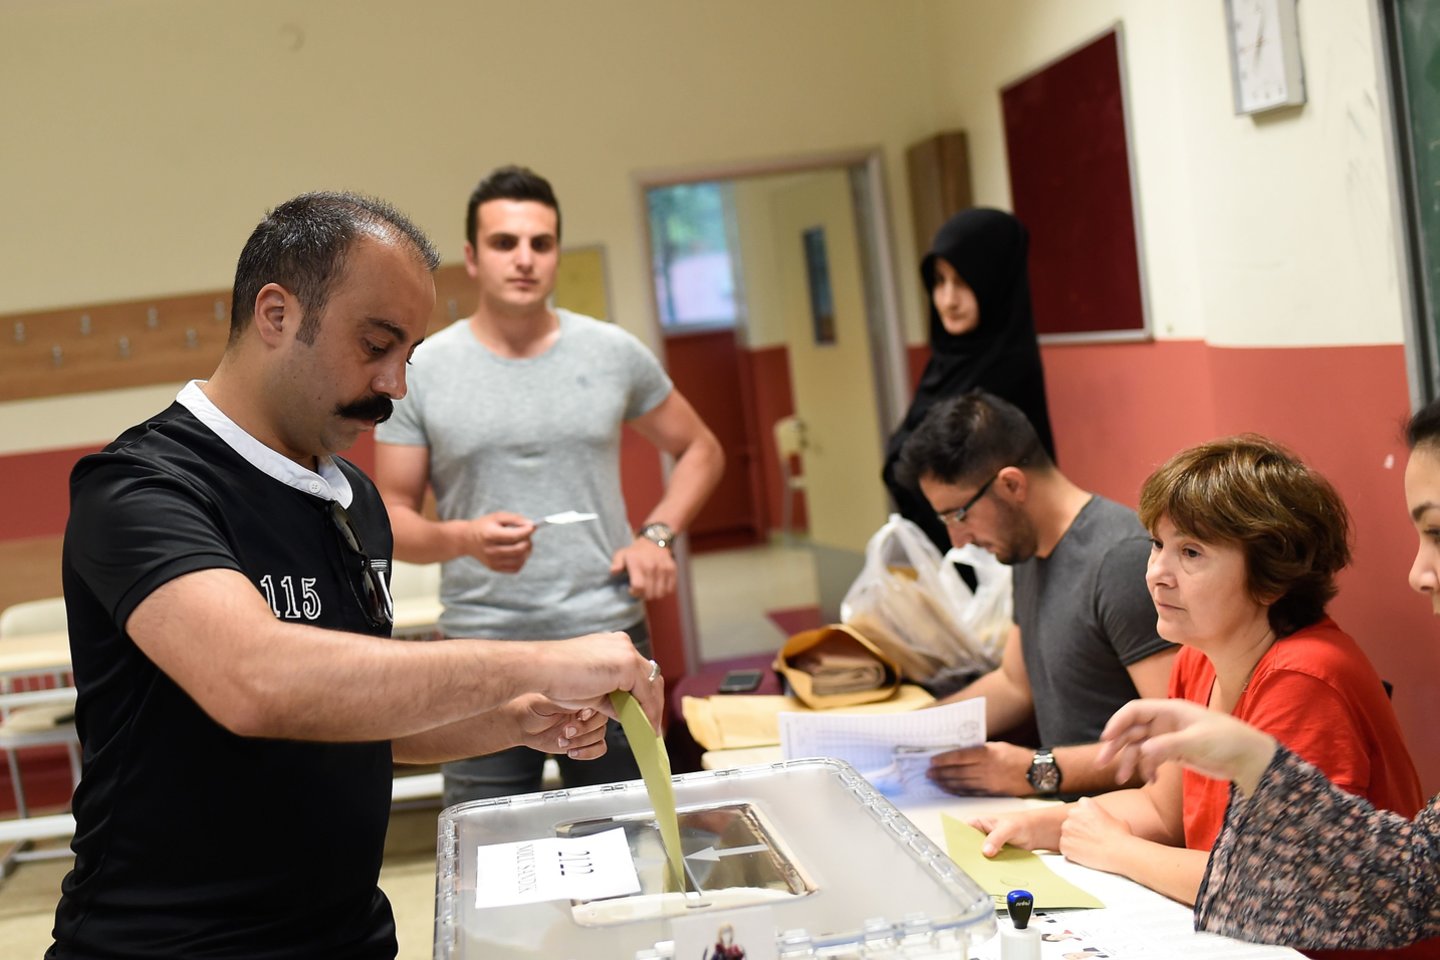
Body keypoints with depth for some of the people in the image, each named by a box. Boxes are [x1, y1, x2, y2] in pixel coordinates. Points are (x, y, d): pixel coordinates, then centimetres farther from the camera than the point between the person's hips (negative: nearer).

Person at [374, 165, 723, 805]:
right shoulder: (420, 372, 0)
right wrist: (465, 538, -19)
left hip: (611, 637, 2)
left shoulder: (614, 353, 4)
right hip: (485, 652, -1)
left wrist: (658, 535, -1)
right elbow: (391, 517, 2)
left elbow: (700, 450, 15)